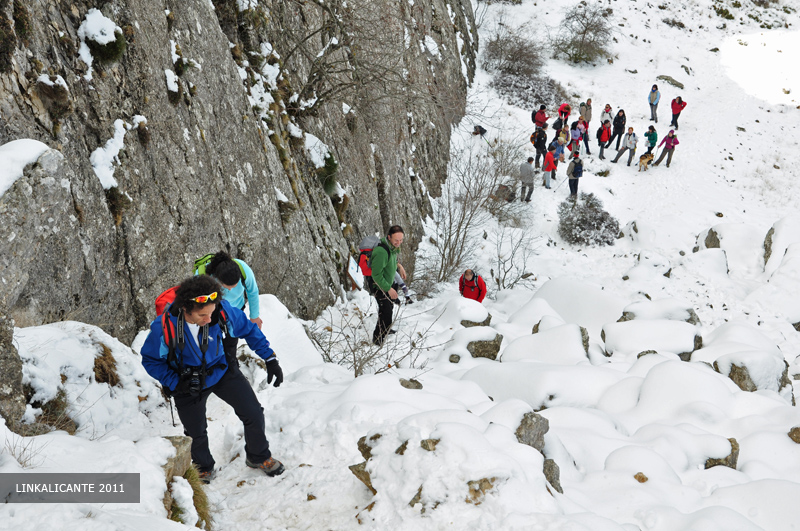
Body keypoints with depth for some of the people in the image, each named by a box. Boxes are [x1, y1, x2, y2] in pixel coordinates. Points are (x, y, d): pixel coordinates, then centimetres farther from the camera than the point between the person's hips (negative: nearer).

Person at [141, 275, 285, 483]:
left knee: (254, 414, -1)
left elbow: (249, 330, -9)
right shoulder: (163, 327, -33)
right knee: (196, 433, 12)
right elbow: (150, 360, -14)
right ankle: (204, 467, 45)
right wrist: (176, 383, -24)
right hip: (188, 382, -1)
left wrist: (270, 359, -9)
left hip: (222, 370, 1)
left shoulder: (223, 311, -29)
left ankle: (258, 457, 28)